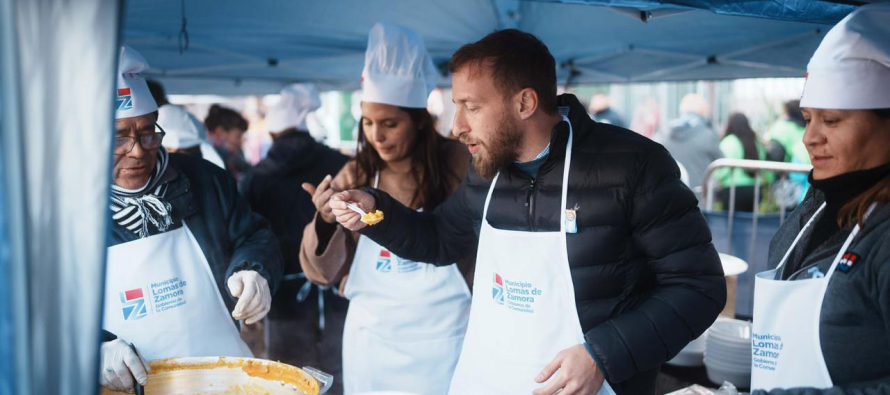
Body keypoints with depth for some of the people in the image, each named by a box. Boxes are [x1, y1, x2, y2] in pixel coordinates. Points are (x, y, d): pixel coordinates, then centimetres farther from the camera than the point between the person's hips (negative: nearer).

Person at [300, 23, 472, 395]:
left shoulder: (456, 164, -8)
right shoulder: (354, 177, 0)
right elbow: (321, 272, 2)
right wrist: (325, 221, -18)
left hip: (442, 339, -2)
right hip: (373, 340, 3)